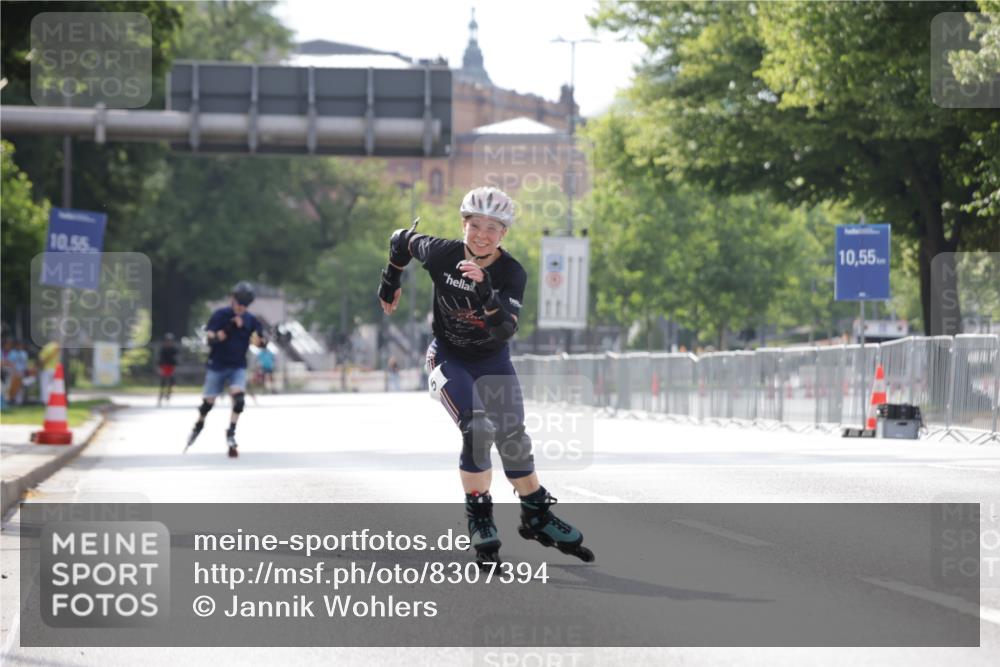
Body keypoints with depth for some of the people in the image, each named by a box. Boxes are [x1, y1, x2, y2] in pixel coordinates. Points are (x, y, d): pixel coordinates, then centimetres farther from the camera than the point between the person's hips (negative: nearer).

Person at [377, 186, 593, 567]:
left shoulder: (512, 274, -20)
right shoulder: (442, 254, -20)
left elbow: (505, 331, -33)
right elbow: (402, 241, 1)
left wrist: (485, 292, -48)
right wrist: (390, 284, 14)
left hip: (492, 361, 2)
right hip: (448, 358, -2)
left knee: (513, 438, 2)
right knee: (478, 430, -22)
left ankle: (537, 517, 21)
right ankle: (479, 520, -11)